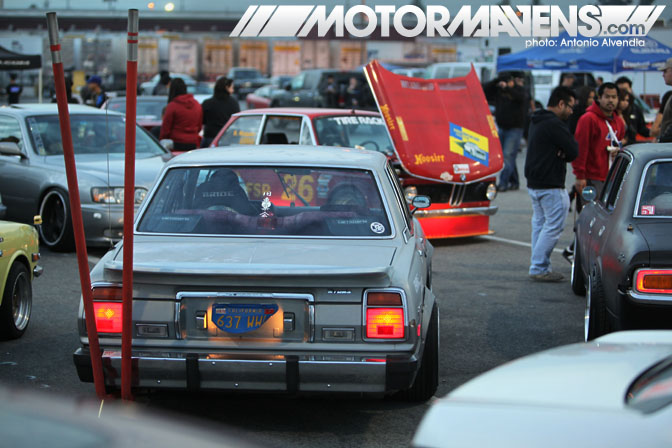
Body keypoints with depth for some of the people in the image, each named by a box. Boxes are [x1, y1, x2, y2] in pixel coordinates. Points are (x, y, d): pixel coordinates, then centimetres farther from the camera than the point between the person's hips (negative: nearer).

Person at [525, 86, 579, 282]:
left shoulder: (536, 121, 15)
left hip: (533, 183, 10)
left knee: (540, 225, 15)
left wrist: (562, 152, -7)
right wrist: (565, 153, 2)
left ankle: (538, 267, 19)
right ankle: (539, 268, -5)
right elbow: (574, 151, -18)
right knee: (553, 226, -5)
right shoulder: (554, 124, -18)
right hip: (550, 186, -10)